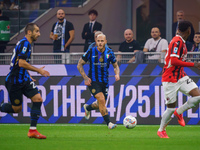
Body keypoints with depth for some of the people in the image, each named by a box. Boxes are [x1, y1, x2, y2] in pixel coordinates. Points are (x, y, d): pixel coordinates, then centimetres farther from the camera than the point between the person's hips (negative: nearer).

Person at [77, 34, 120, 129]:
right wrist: (85, 78, -11)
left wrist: (117, 74, -10)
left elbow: (115, 66, 12)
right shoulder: (91, 52, -9)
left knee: (101, 105, 12)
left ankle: (87, 108, 46)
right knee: (101, 99, -24)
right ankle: (108, 123, -18)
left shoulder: (109, 53, -1)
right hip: (93, 81, -4)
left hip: (104, 82, 4)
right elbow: (79, 65, 0)